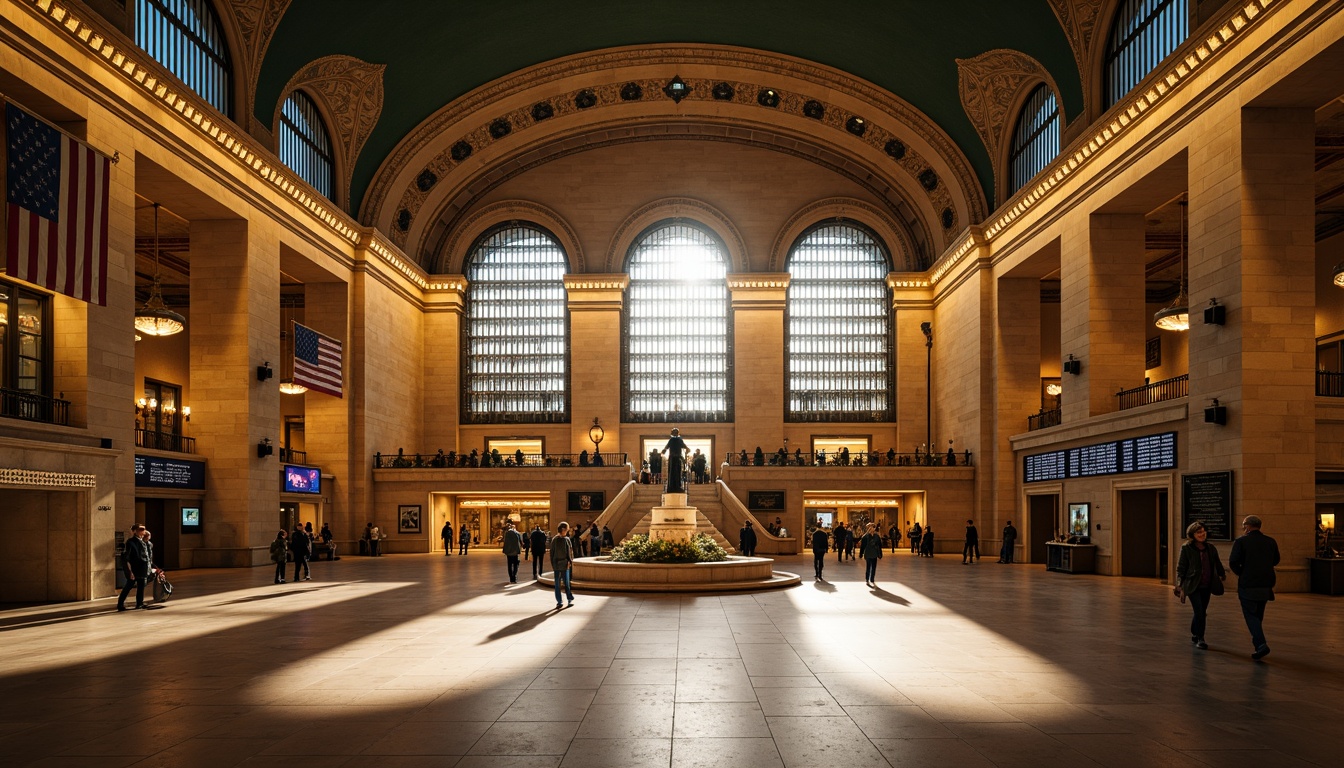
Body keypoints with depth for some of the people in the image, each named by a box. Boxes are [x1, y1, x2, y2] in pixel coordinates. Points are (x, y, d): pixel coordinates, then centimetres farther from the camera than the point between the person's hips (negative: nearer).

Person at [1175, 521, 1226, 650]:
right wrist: (1180, 586, -12)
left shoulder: (1211, 548, 6)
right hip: (1193, 586, -5)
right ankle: (1200, 639, 1)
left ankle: (1194, 634, 32)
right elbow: (1180, 568, -7)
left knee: (1201, 612, 11)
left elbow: (1217, 564, 22)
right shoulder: (1186, 548, -7)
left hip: (1206, 587, 5)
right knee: (1200, 612, -12)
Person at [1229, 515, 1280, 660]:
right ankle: (1258, 641, 26)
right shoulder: (1271, 542, 4)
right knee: (1258, 615, 19)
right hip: (1266, 585, 5)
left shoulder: (1241, 541, -10)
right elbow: (1275, 561, 16)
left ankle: (1261, 644, -16)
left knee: (1251, 615, -1)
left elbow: (1233, 562, -14)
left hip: (1247, 585, -5)